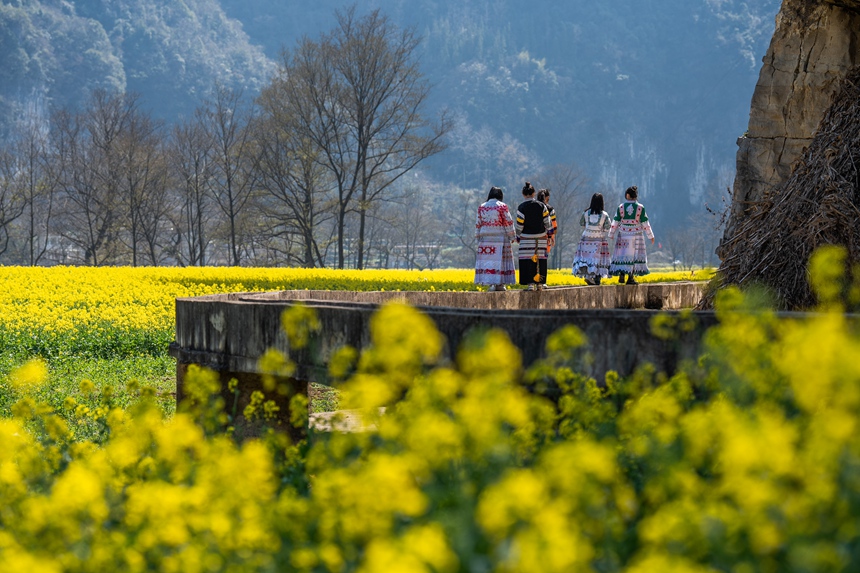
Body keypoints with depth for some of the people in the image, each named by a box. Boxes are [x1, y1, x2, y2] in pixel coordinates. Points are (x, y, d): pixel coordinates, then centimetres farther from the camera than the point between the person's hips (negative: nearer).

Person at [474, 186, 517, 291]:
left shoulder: (482, 207, 6)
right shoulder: (502, 206, -5)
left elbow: (478, 224, 9)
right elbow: (508, 222, -4)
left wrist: (478, 238, 15)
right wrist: (512, 236, 5)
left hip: (486, 238, 3)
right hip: (500, 238, -3)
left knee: (487, 260, 3)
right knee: (500, 259, 2)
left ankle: (490, 283, -4)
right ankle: (500, 283, 2)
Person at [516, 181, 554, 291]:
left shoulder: (521, 208, -8)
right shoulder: (541, 206, 0)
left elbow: (519, 225, -6)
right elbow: (547, 221, 4)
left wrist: (518, 237, 7)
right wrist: (550, 233, 17)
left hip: (527, 238, -3)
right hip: (541, 237, 3)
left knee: (528, 261, -1)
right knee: (540, 260, 8)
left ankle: (531, 283, -8)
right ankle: (540, 283, 11)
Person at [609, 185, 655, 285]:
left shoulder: (621, 207, -5)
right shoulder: (640, 208, -6)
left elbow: (615, 223, -2)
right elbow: (645, 224, -3)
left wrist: (611, 235, 8)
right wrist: (651, 236, 6)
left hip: (623, 235, 0)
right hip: (636, 237, 0)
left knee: (622, 254, 8)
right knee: (634, 255, 6)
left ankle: (621, 274, -4)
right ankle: (630, 277, 3)